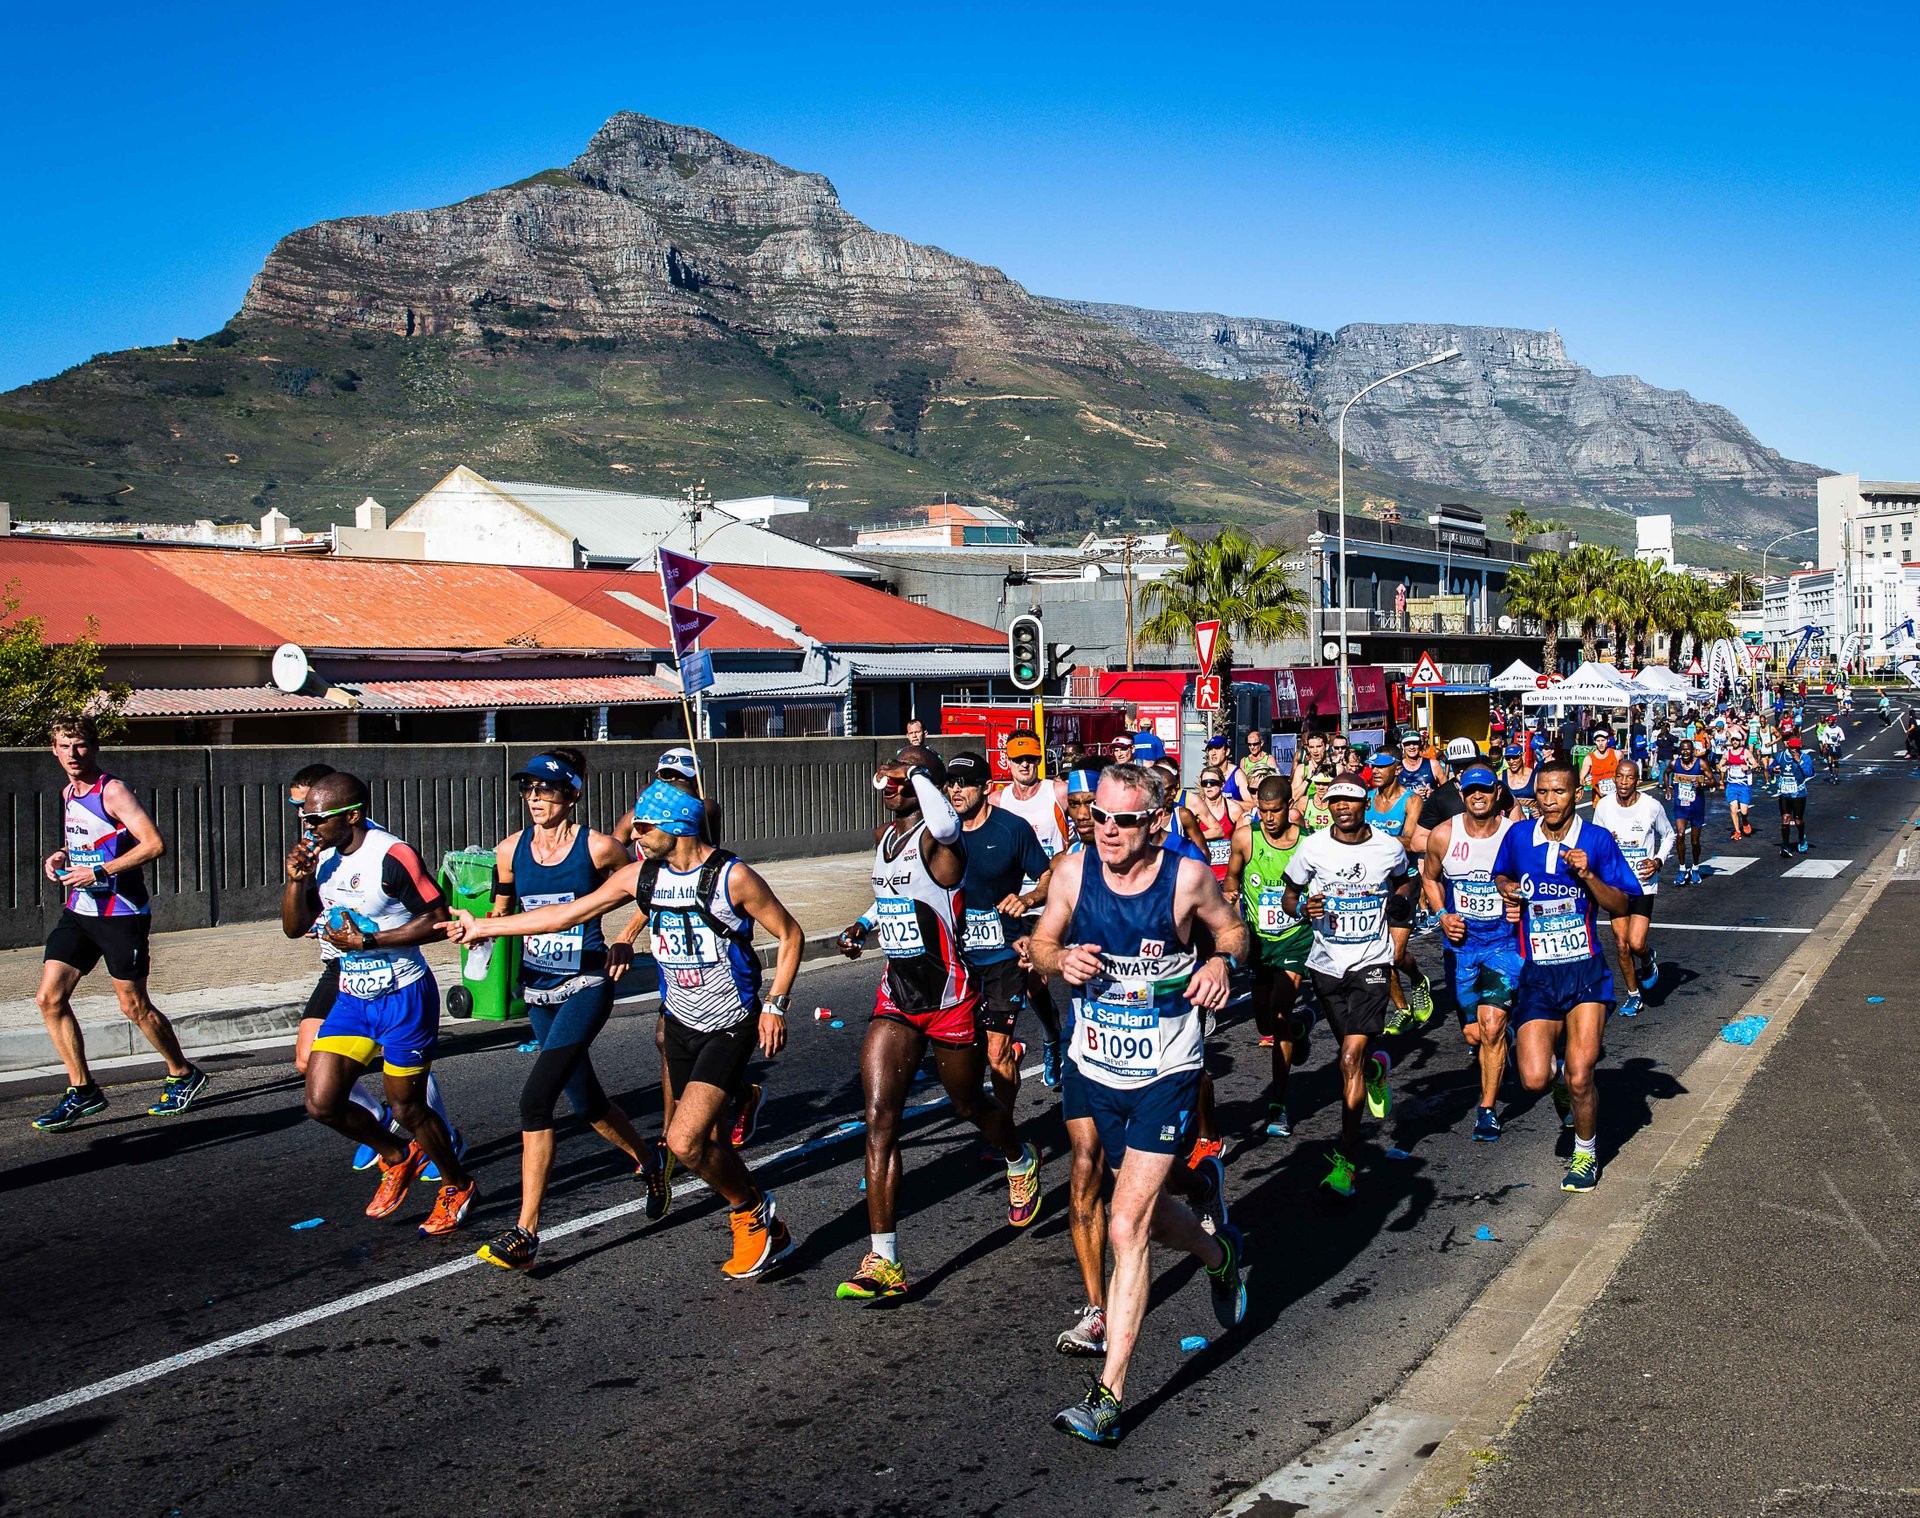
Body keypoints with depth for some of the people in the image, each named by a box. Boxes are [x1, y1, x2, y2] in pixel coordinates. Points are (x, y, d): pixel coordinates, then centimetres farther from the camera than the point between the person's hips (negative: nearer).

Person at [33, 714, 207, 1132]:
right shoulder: (68, 793, 11)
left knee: (134, 1007, 1)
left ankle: (184, 1075, 21)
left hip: (121, 913, -7)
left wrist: (98, 872, -24)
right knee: (49, 998, -2)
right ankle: (82, 1090, 8)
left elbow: (155, 843, -22)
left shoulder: (113, 791, -13)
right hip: (78, 910, 8)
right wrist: (63, 855, 7)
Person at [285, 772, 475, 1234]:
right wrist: (296, 880, -9)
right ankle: (396, 1157, 26)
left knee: (407, 1109, 3)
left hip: (403, 997, -7)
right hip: (352, 999, 7)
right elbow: (294, 928, 9)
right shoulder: (320, 857, 4)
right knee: (321, 1104, 0)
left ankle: (458, 1186, 28)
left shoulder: (391, 856, -19)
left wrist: (367, 941, -22)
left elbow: (437, 920, -19)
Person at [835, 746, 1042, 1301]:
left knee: (969, 1105, 16)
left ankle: (1021, 1162, 52)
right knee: (879, 1119, -8)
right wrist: (863, 924, 13)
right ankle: (885, 1263, -8)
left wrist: (915, 774, -28)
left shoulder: (936, 837, -16)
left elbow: (947, 824, -44)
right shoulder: (883, 837, 10)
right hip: (896, 999, 6)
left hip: (950, 999, -6)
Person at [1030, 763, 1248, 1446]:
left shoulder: (1187, 878, -14)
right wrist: (1061, 959, -17)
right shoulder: (1073, 871, -8)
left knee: (1126, 1228, -12)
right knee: (1145, 1212, 20)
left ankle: (1109, 1394, -4)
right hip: (1092, 1068, 4)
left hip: (1163, 1078, -4)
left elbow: (1232, 929, 5)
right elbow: (1042, 942, 6)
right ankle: (1219, 1252, 56)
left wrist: (1222, 962, -18)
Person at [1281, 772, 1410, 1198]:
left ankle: (1346, 1158, -8)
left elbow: (1402, 885, 20)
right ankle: (1375, 1067, 53)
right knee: (1355, 1056, 15)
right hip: (1326, 966, 2)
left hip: (1371, 964, -2)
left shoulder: (1390, 850, -3)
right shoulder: (1312, 847, -5)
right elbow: (1288, 895, 6)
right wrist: (1304, 908, -15)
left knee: (1350, 1059, -15)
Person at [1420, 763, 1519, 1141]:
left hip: (1504, 941, -3)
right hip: (1461, 942, 3)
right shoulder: (1443, 835, -6)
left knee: (1492, 1026, -17)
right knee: (1474, 1034, 8)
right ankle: (1493, 1059, 46)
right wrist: (1442, 915, -1)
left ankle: (1487, 1110, -2)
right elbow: (1429, 877, 13)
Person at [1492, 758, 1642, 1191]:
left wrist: (1587, 875, -17)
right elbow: (1501, 875, 22)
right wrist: (1507, 890, -1)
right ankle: (1557, 1063, 28)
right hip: (1536, 974, 2)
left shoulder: (1597, 839, -4)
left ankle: (1586, 1154, 16)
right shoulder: (1518, 836, 2)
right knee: (1534, 1079, -10)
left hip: (1584, 971, -2)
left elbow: (1621, 906, -1)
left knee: (1580, 1077, -12)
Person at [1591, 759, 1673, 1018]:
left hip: (1643, 882, -2)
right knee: (1621, 944, 5)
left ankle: (1648, 960, 24)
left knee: (1636, 943, -14)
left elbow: (1668, 836, 8)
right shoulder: (1604, 805, -4)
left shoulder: (1652, 806, -9)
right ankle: (1633, 994, 25)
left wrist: (1658, 861, -8)